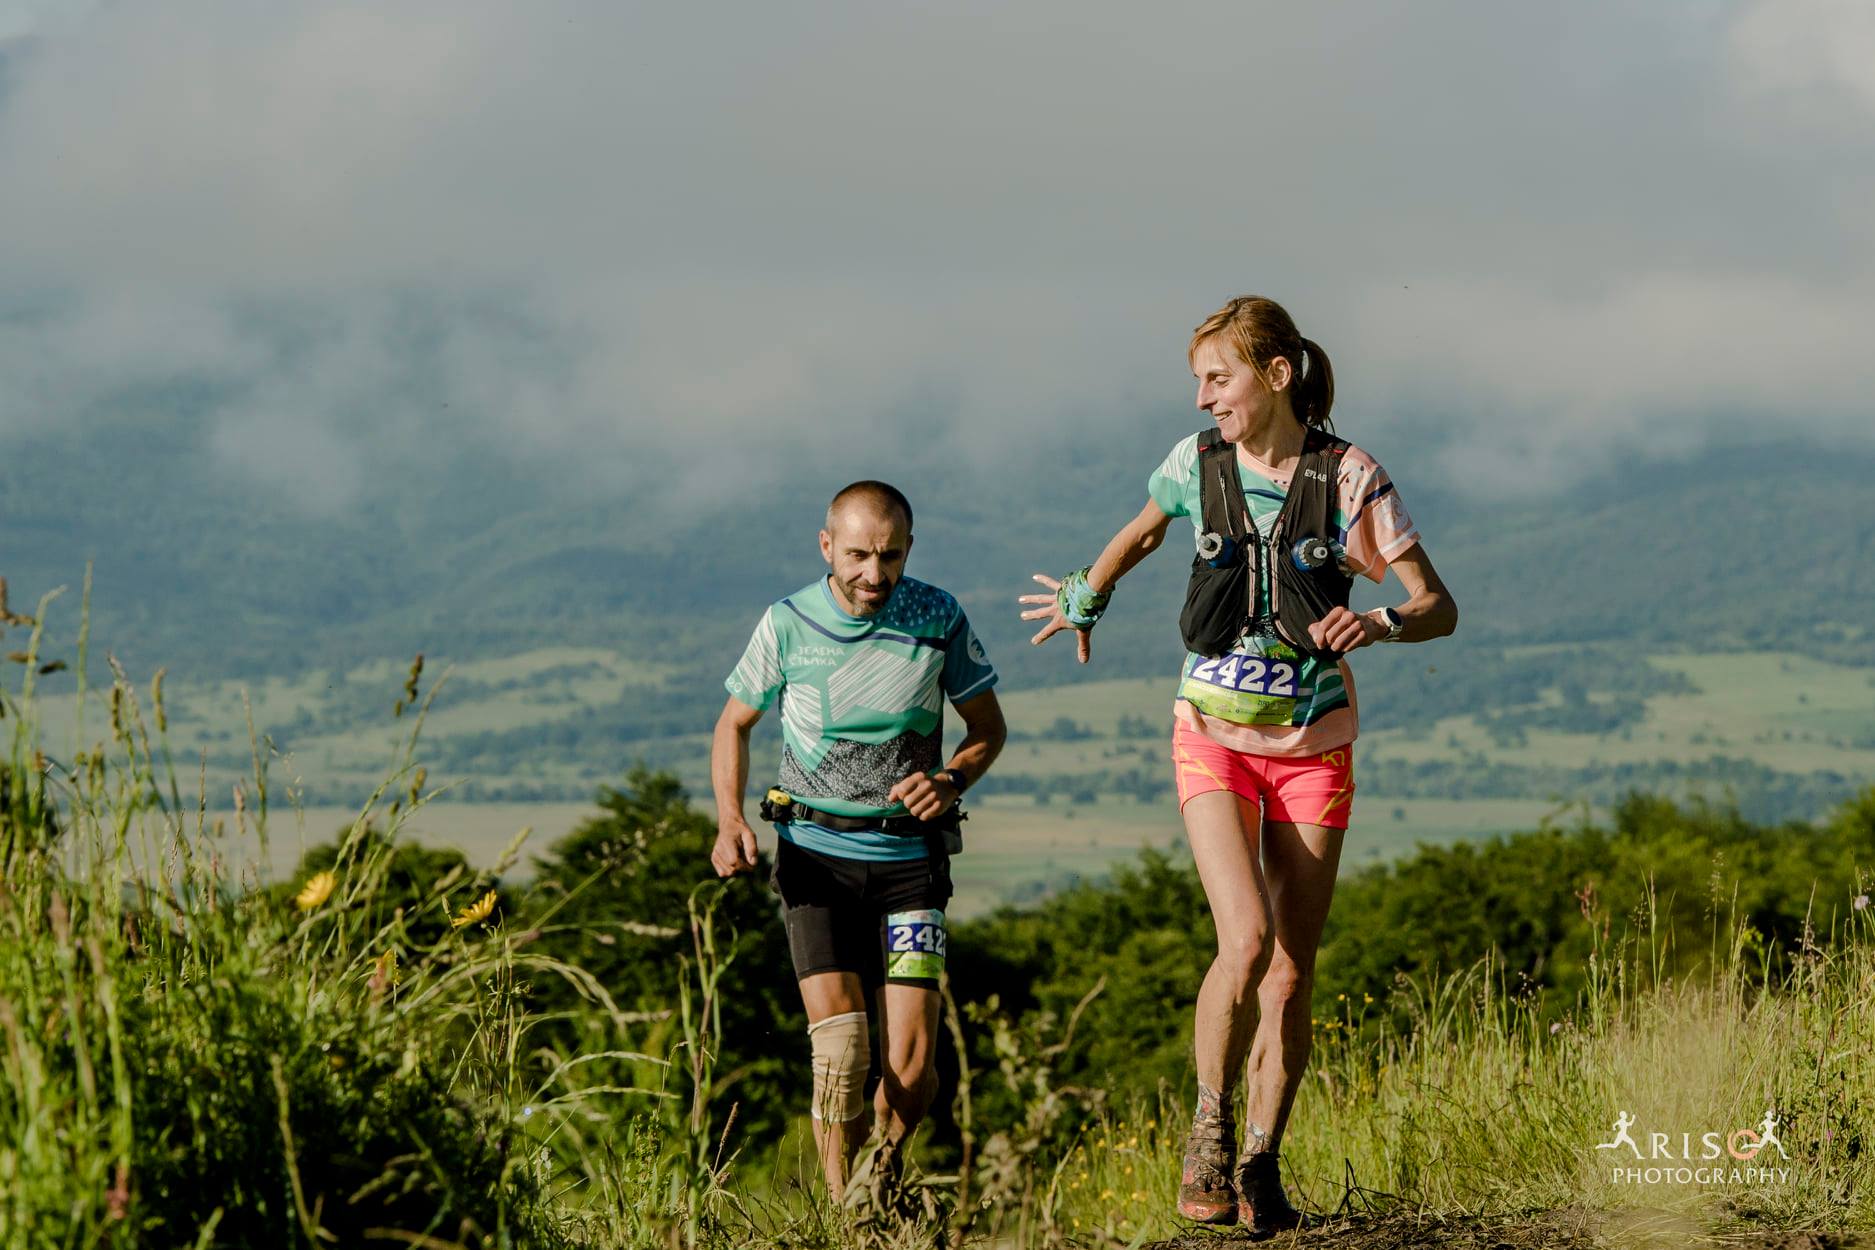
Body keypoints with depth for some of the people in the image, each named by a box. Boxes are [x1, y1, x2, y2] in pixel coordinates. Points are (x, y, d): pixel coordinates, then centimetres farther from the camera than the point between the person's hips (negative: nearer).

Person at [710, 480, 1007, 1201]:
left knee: (912, 1060, -9)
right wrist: (729, 822, -6)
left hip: (908, 854, 1)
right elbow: (734, 724, 11)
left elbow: (988, 728, 10)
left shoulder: (938, 620, -4)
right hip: (816, 853, 0)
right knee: (839, 1050, -14)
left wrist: (951, 782, -12)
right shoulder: (788, 625, -4)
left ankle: (885, 1168, 22)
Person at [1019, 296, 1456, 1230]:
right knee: (1246, 940, -20)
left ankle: (1261, 1162, 18)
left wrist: (1381, 624, -28)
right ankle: (1210, 1127, -4)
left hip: (1313, 743, 0)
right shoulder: (1198, 463, -3)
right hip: (1215, 733, 0)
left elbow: (1439, 608, -8)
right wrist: (1086, 599, 35)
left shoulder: (1348, 477, -9)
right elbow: (1144, 530, 21)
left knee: (1291, 974, 3)